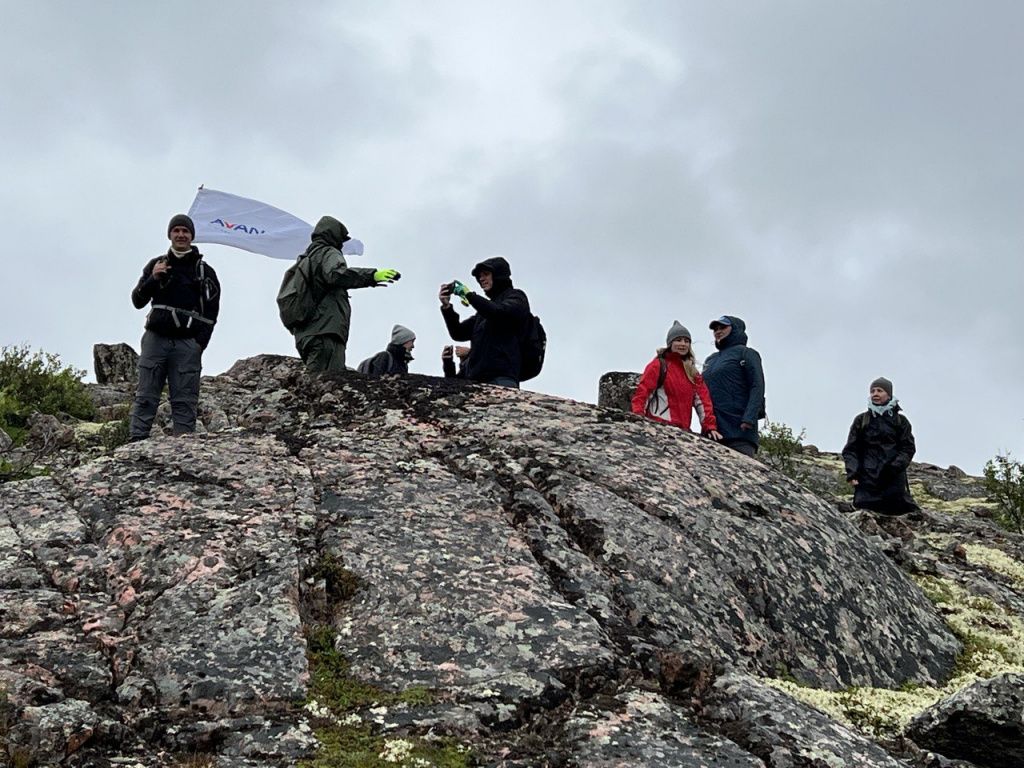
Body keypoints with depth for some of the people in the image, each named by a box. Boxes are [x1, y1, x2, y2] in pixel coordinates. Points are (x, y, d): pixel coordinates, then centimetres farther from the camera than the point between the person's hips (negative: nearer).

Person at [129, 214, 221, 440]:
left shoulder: (205, 271, 9)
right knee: (145, 398, -3)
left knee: (185, 402, -2)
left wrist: (200, 342, -8)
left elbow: (211, 311, 5)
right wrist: (153, 279, -7)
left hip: (188, 343, -1)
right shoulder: (156, 265, 13)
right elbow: (137, 301, 11)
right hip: (156, 339, 1)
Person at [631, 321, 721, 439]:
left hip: (683, 430, 6)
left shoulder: (692, 371, 20)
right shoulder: (658, 365, 3)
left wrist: (710, 426, 1)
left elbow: (702, 400, 13)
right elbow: (641, 393, -6)